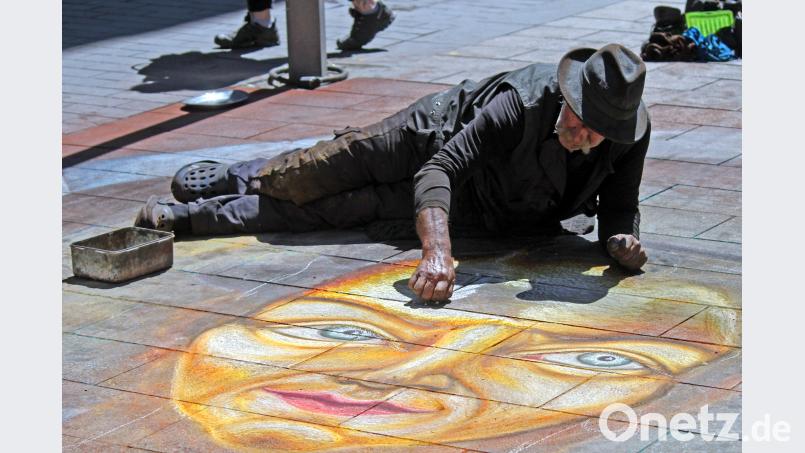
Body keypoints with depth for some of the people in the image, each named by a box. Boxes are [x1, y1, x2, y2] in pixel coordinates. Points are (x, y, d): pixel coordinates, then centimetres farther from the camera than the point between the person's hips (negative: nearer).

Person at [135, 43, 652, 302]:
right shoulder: (527, 102, -41)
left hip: (475, 208, 3)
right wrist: (437, 253, -61)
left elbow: (619, 207, -15)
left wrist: (622, 238, -40)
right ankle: (211, 180, 31)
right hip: (440, 136, -3)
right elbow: (439, 171, -45)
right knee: (307, 180, 2)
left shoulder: (632, 132, -29)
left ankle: (191, 217, 23)